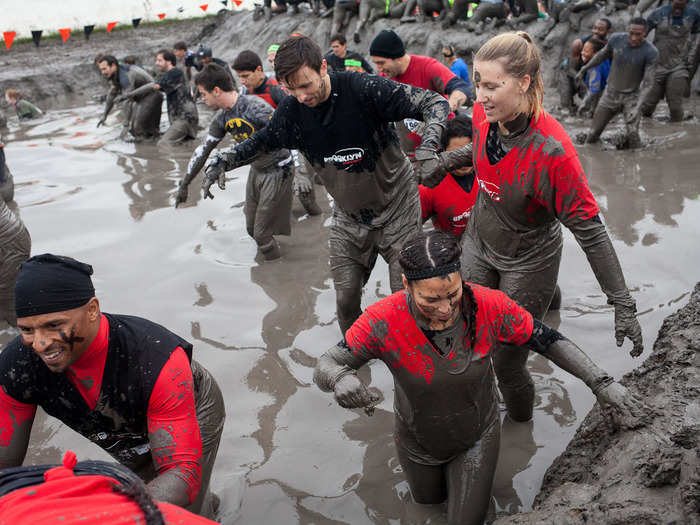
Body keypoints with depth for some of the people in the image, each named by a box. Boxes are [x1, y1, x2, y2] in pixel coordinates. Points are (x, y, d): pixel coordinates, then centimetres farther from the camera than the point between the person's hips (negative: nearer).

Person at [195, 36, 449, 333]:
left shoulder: (362, 88, -23)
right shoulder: (292, 110, -8)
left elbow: (435, 103, -24)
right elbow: (262, 142, 11)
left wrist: (428, 147, -42)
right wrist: (221, 161, -5)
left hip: (397, 210, -4)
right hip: (349, 216, 4)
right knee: (345, 298, 5)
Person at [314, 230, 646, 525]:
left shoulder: (489, 306, -35)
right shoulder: (384, 320, -37)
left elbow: (548, 340, -20)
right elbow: (325, 369, -32)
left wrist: (602, 384, -32)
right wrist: (341, 380, -58)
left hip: (475, 434, -1)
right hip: (418, 437, 1)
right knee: (429, 497, 30)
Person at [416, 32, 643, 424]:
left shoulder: (552, 150, -36)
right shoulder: (485, 114, -16)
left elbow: (590, 230, -28)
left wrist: (623, 304, -25)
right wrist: (445, 160, -3)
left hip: (528, 262, -6)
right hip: (479, 243, 6)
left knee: (508, 361, 7)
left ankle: (520, 430, 39)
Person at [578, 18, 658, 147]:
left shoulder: (650, 51, -23)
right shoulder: (617, 39, -14)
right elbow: (603, 54, 6)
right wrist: (584, 69, 14)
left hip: (631, 97, -3)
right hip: (610, 93, 3)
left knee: (632, 135, -17)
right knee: (594, 132, 7)